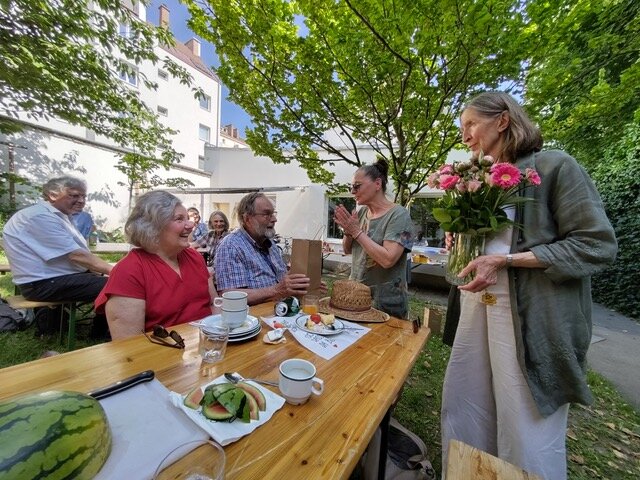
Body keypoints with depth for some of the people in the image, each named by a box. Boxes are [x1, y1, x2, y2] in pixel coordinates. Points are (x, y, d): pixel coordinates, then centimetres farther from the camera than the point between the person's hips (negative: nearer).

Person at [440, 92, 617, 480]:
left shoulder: (554, 166, -4)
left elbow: (598, 244, -10)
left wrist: (504, 260, -19)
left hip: (533, 314, -6)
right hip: (478, 304, 7)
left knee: (527, 431, 8)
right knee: (462, 407, 17)